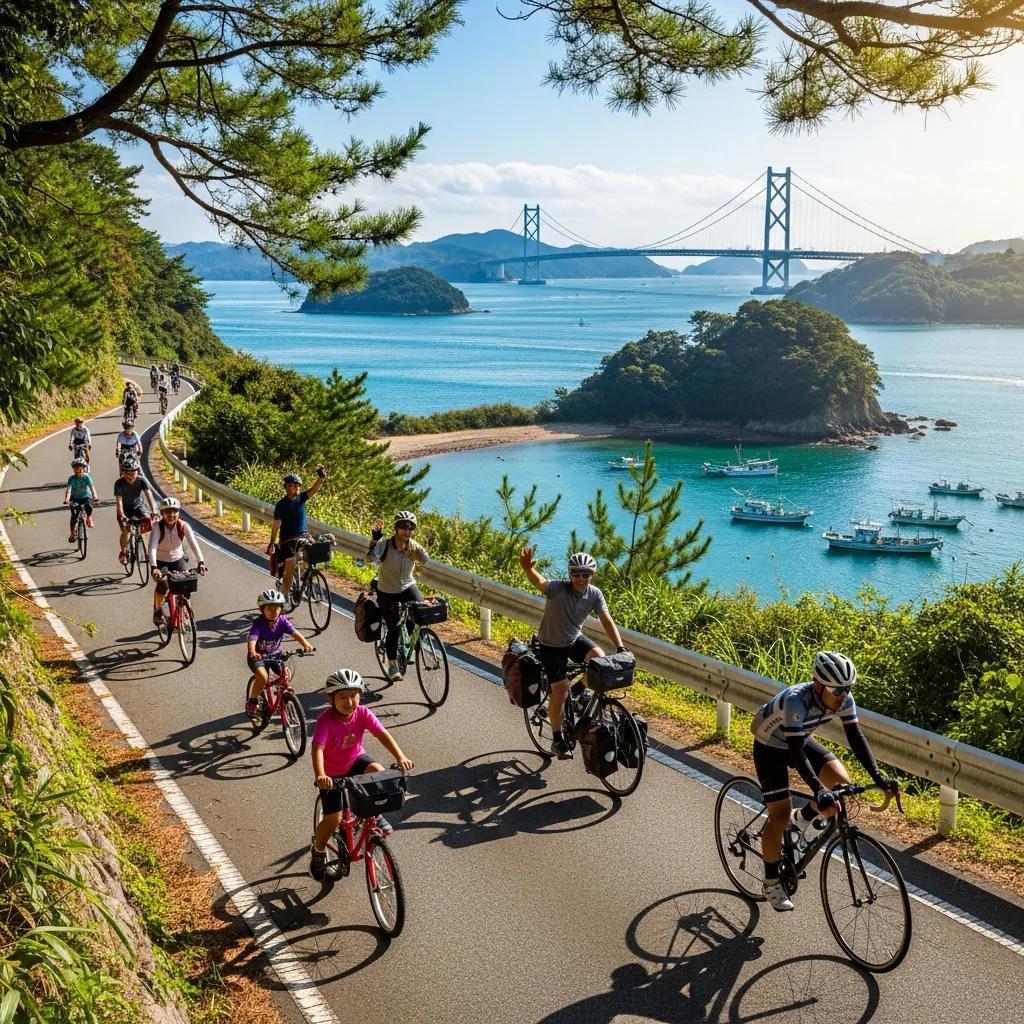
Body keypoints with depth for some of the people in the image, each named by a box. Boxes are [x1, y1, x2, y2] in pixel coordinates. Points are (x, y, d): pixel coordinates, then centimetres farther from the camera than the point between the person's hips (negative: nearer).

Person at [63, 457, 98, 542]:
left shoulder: (86, 477, -12)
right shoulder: (71, 478, -12)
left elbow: (92, 487, -23)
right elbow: (69, 489, -24)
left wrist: (95, 496, -41)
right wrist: (67, 499, -42)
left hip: (85, 497, 0)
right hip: (75, 498, 1)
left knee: (88, 506, -33)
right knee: (74, 515, -16)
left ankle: (88, 518, 2)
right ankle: (72, 533, 2)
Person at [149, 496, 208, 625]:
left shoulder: (183, 526, -19)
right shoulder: (158, 528, -24)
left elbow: (194, 544, -30)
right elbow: (152, 548, -37)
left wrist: (200, 562, -46)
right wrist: (153, 567, -53)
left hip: (178, 560, 2)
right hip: (161, 561, -2)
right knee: (162, 585, -26)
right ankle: (157, 609, 4)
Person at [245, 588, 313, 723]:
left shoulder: (282, 621, -12)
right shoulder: (258, 623, -22)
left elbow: (294, 633, -24)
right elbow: (252, 639, -36)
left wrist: (306, 645, -43)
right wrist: (252, 653, -58)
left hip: (275, 654, 4)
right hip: (258, 656, -4)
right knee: (262, 676, -29)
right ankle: (252, 702, -8)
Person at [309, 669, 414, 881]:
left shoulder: (362, 714, -18)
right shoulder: (326, 721, -29)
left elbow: (382, 734, -27)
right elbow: (317, 748, -39)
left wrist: (400, 757, -41)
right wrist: (320, 775, -57)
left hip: (355, 761, 3)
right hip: (332, 773, -3)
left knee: (377, 771, -29)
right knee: (333, 819, -6)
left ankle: (374, 814, -4)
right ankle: (318, 851, 25)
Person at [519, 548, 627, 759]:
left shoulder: (594, 594, -14)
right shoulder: (558, 588, -28)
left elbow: (607, 621, -14)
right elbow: (539, 582, -47)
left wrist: (620, 648, -25)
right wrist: (528, 570, -71)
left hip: (575, 640, 4)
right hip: (551, 645, -4)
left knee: (600, 659, -25)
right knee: (560, 690, -10)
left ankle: (579, 689, 5)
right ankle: (557, 740, 8)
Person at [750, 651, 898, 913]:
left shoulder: (843, 699, -21)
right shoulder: (796, 701, -40)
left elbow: (855, 736, -18)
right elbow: (795, 751, -42)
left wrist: (877, 776, -28)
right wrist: (818, 789, -52)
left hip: (802, 741, 6)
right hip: (770, 746, -6)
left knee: (841, 782, -15)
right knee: (780, 816, -9)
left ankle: (804, 818, 14)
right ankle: (771, 883, 9)